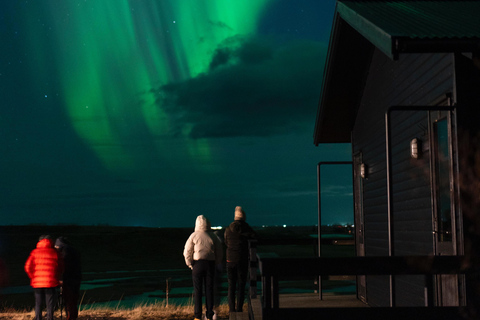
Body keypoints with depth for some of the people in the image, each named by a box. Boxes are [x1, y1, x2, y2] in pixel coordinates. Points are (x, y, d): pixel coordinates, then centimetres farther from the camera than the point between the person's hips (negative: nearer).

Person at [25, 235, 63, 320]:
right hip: (51, 283, -1)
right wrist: (56, 279, 15)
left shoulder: (35, 252, 3)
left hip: (37, 282, 1)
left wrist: (33, 277, 11)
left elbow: (28, 267, -2)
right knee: (50, 304, 5)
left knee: (38, 304, 11)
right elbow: (61, 268, 4)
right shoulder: (55, 253, 2)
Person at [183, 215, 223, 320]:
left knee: (197, 290, 4)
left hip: (197, 264, -2)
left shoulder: (194, 235, -5)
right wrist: (216, 264, 15)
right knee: (209, 289, 8)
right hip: (210, 264, 2)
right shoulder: (213, 236, 1)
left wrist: (190, 264, 8)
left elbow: (187, 251, -3)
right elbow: (219, 252, 5)